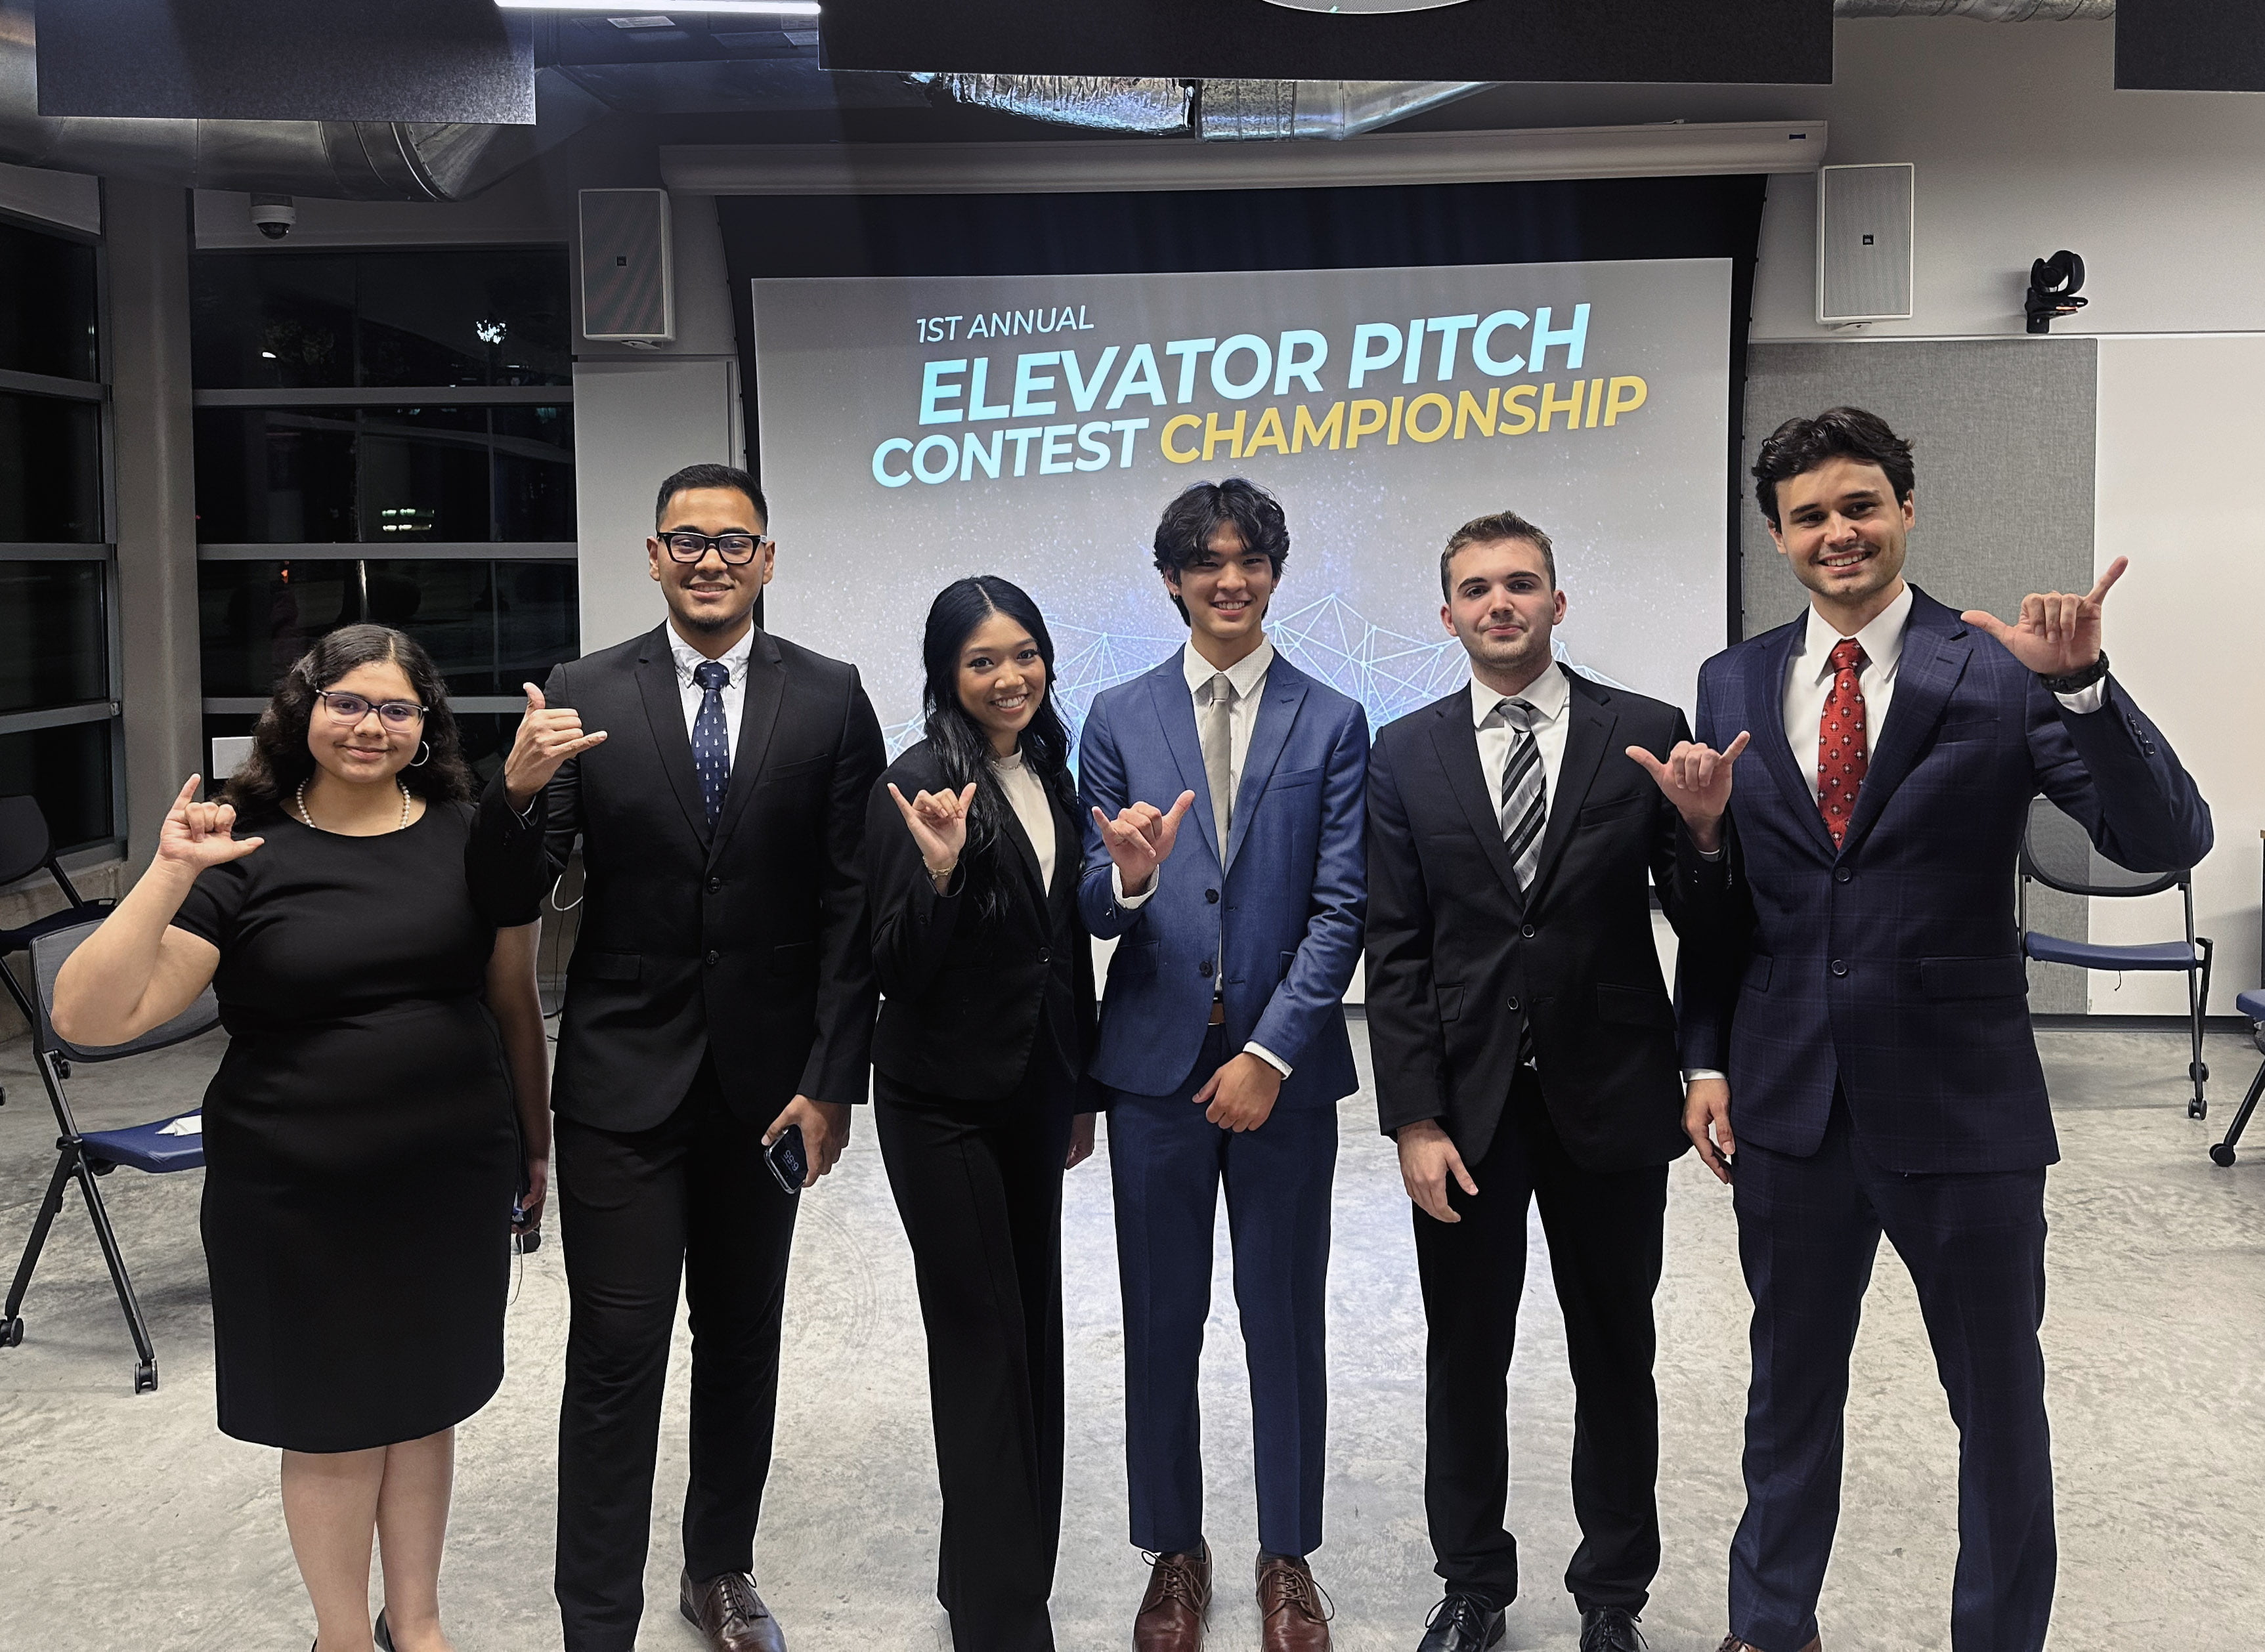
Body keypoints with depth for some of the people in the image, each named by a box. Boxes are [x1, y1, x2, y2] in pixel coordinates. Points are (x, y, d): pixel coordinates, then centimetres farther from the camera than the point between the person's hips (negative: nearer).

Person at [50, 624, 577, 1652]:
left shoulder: (471, 838, -1)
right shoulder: (246, 857, -8)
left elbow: (513, 998, 7)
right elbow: (90, 1018, -15)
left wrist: (535, 1139, 11)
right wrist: (169, 878, -25)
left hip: (451, 1181, 2)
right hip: (297, 1196, -2)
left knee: (424, 1403, 18)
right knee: (332, 1424, 13)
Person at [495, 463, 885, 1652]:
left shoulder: (830, 701, -2)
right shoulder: (582, 696, -3)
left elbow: (851, 906, -4)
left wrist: (832, 1080, -8)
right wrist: (519, 793, -25)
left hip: (766, 1079, 2)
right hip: (621, 1076, -1)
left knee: (743, 1340, 16)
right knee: (616, 1355, 0)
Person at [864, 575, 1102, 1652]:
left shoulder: (1049, 775, 6)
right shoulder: (918, 785, -15)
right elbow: (896, 968, -16)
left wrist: (1082, 1088, 16)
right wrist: (940, 869, -33)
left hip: (1035, 1089, 7)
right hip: (944, 1103, -7)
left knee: (1033, 1333, 15)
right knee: (983, 1344, 0)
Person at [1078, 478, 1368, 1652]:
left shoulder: (1331, 723, 2)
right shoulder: (1118, 720, 4)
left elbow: (1342, 906, -3)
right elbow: (1094, 913, 2)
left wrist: (1270, 1052, -11)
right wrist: (1127, 874, -22)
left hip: (1284, 1062, 0)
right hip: (1156, 1059, 1)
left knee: (1285, 1320, 8)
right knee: (1161, 1322, 9)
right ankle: (1173, 1554, 25)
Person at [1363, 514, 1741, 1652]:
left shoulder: (1646, 734, -2)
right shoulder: (1405, 756, 1)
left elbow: (1698, 923, -3)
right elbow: (1395, 956, -1)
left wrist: (1705, 834, -24)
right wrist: (1414, 1120, -7)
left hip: (1609, 1097, 0)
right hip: (1466, 1100, 1)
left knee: (1614, 1357, 12)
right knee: (1465, 1357, 12)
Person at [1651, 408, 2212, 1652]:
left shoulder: (2001, 668, -8)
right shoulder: (1735, 684, 3)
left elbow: (2167, 843, -16)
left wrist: (2081, 683, -30)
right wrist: (1706, 1058, 5)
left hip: (1963, 1106, -3)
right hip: (1789, 1104, 3)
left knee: (2001, 1404, 13)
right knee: (1791, 1386, 20)